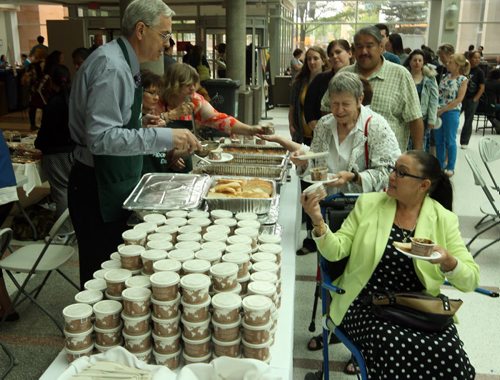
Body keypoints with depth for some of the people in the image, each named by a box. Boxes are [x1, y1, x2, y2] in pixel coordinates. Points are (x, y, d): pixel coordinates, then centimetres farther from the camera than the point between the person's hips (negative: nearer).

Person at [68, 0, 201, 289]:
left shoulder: (124, 63, 11)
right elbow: (100, 138, -28)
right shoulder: (111, 66, -20)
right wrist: (165, 137, -29)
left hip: (114, 183, 10)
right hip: (98, 189, -10)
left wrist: (140, 122, 5)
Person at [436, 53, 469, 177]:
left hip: (451, 112, -5)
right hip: (438, 112, 5)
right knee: (438, 140, 10)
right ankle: (440, 164, 22)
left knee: (450, 141, 3)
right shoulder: (445, 76, 8)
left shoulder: (463, 80, -6)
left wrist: (442, 110, -13)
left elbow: (459, 99, -11)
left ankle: (450, 167, 14)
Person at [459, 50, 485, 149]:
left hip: (471, 100, -2)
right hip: (460, 98, 2)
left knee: (468, 121, 5)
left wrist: (474, 99, -10)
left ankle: (464, 142, 15)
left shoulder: (479, 72, -5)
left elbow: (482, 88, -6)